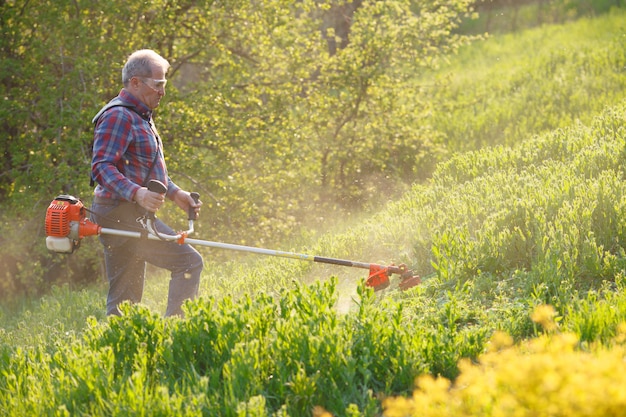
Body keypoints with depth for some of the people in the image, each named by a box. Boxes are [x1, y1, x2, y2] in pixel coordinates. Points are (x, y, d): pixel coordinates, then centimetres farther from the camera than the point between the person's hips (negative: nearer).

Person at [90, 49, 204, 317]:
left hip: (128, 217, 11)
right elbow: (101, 168, -24)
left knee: (125, 300, 9)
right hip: (123, 216, -11)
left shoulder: (140, 118, 22)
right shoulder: (118, 116, -13)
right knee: (189, 262, -14)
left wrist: (175, 193, 22)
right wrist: (137, 193, -37)